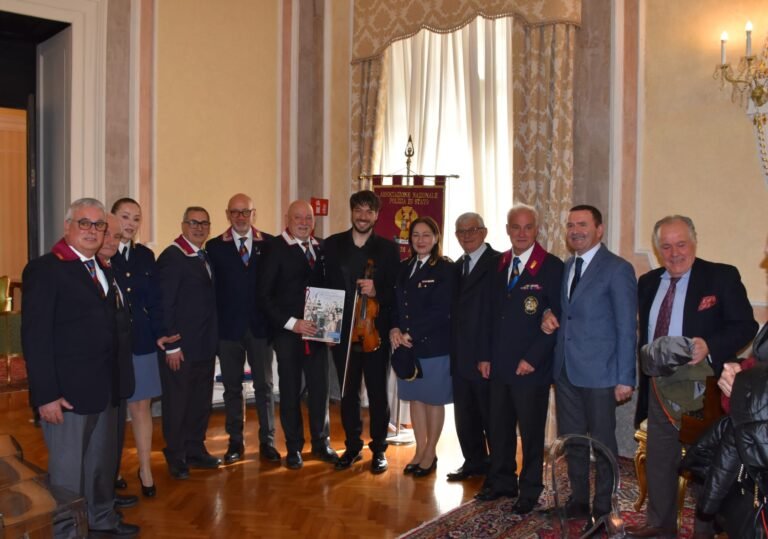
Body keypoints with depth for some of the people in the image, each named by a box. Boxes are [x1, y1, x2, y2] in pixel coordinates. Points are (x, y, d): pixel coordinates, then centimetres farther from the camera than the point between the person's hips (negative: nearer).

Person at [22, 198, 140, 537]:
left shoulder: (99, 269, 13)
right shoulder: (44, 269, -12)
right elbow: (35, 337, -16)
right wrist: (46, 395, -19)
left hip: (104, 387, 8)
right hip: (67, 391, -8)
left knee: (103, 459, 21)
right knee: (67, 467, 5)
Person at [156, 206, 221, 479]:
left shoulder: (205, 257, 13)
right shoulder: (171, 257, -13)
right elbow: (164, 304, -16)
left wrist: (213, 340, 10)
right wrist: (172, 346, -18)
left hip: (205, 345, 8)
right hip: (181, 348, -8)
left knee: (201, 401, 16)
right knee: (177, 403, 5)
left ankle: (195, 451, 30)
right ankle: (176, 458, 19)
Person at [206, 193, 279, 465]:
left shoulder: (269, 244, 1)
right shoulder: (214, 246, 3)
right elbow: (210, 287, 0)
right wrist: (213, 326, -5)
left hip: (260, 326, 0)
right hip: (228, 327, 0)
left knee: (264, 386, 7)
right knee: (232, 387, 10)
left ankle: (267, 441, 19)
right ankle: (235, 442, 22)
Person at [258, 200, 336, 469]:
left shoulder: (321, 247, 9)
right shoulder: (276, 247, -7)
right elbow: (265, 294, -10)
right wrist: (291, 323, -16)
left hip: (317, 330, 4)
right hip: (287, 331, -4)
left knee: (320, 387, 9)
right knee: (290, 390, 8)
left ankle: (321, 442, 27)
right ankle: (294, 447, 23)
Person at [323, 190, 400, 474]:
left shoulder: (388, 248, 1)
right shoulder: (333, 244, 6)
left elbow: (396, 290, -1)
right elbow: (325, 285, 6)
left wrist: (377, 292, -20)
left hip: (375, 330, -2)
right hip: (342, 330, 2)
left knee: (377, 392, 6)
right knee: (348, 392, 11)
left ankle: (378, 449, 20)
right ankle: (352, 446, 26)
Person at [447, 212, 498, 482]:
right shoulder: (457, 266, 14)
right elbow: (455, 309, 13)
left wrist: (490, 357, -19)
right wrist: (453, 350, 6)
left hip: (486, 357, -7)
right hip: (460, 356, 7)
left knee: (490, 416, 5)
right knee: (465, 414, 16)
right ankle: (474, 462, 32)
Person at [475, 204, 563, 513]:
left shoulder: (551, 267, -9)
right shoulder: (499, 264, 9)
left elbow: (557, 319, -12)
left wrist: (532, 358, -14)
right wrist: (486, 355, 8)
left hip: (531, 367, -5)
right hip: (499, 365, 5)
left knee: (531, 432, 8)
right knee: (498, 427, 14)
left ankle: (530, 490, 25)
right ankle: (501, 481, 31)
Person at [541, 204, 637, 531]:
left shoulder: (618, 269, -10)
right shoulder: (567, 267, 12)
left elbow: (627, 329, -11)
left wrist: (625, 378, -14)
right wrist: (551, 316, -1)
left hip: (598, 372, -7)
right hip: (565, 370, 7)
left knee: (602, 442, 7)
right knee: (571, 440, 16)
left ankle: (602, 509, 22)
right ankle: (578, 500, 33)